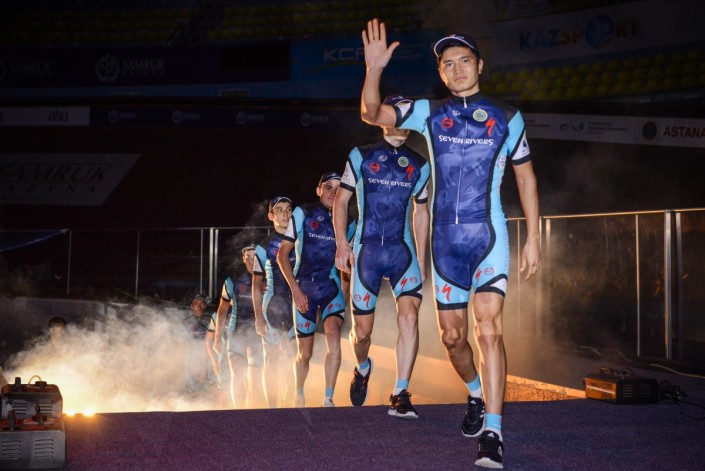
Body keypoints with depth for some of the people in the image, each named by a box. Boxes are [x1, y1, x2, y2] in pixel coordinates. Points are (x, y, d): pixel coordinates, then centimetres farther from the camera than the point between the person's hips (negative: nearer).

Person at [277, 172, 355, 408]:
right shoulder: (303, 213, -3)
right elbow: (282, 253, -2)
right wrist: (295, 289, -10)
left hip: (332, 289, 1)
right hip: (304, 289, -1)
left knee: (333, 336, -27)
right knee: (305, 353, 6)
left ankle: (328, 400, -21)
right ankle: (299, 397, 33)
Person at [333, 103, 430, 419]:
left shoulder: (419, 165, 10)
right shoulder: (361, 156, 4)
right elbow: (340, 200, 6)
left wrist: (421, 259, 15)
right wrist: (341, 244, -5)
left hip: (403, 251, 1)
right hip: (366, 251, -1)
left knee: (409, 316, -20)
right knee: (362, 330, 4)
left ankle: (400, 395, -14)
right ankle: (363, 368, 39)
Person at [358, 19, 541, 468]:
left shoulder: (506, 117, 3)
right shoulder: (429, 112, 7)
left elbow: (526, 177, 9)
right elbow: (372, 114, -3)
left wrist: (533, 237, 3)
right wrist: (375, 68, -20)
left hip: (489, 236, -3)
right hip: (445, 240, 3)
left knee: (488, 329, -17)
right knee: (452, 336, 10)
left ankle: (493, 433, -15)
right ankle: (477, 394, 38)